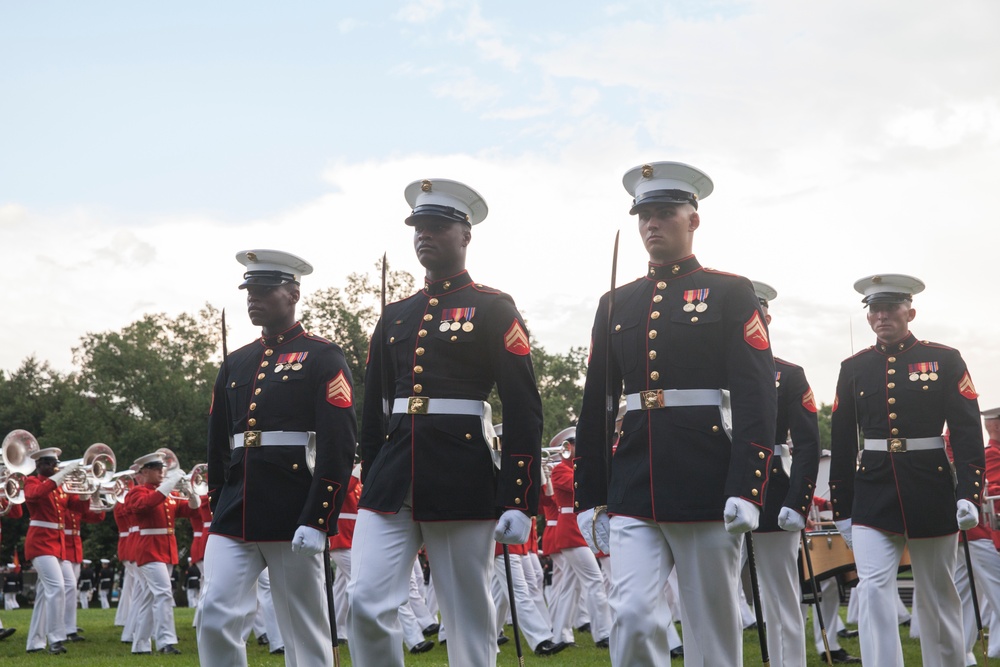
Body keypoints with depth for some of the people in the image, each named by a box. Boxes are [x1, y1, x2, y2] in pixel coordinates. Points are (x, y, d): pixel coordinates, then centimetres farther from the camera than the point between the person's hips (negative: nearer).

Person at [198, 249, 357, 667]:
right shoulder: (236, 363, 15)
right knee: (215, 617, -5)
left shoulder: (323, 358, -3)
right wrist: (217, 511, 17)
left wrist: (317, 521, -17)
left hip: (294, 520, -5)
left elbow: (339, 446, -11)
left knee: (306, 632, 4)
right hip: (234, 518, 5)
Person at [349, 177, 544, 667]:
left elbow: (524, 410, -5)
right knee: (365, 603, -7)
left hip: (463, 482, -4)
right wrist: (370, 485, 17)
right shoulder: (394, 316, 16)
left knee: (468, 619, 3)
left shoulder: (494, 309, 1)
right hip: (391, 481, 4)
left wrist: (520, 502, -11)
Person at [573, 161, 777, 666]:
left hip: (706, 490, -3)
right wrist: (590, 500, 11)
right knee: (631, 616, -9)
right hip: (632, 492, 3)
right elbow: (595, 408, 15)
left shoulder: (730, 293, 2)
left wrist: (746, 491, -15)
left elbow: (757, 398, -6)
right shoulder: (617, 305, 14)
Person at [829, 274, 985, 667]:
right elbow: (841, 443, 10)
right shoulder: (853, 369, 7)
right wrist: (841, 509, 9)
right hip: (872, 497, 1)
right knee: (873, 590, -12)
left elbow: (968, 432, -4)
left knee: (938, 598, 9)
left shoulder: (945, 361, 1)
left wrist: (969, 493, -14)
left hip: (932, 494, -1)